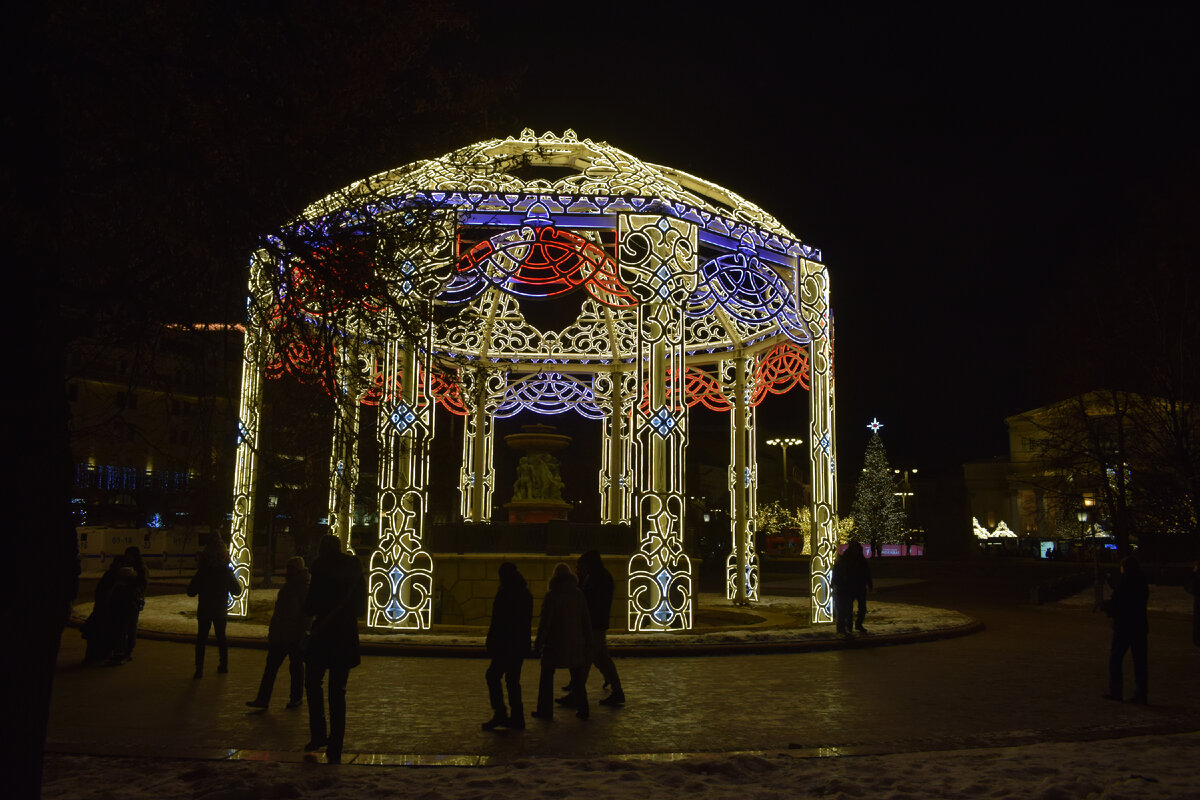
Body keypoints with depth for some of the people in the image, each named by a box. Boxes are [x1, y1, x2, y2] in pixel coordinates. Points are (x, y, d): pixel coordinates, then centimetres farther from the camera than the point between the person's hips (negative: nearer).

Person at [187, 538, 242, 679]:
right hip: (221, 611, 2)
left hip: (204, 610, -2)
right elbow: (237, 591, 3)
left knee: (201, 640, 5)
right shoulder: (227, 572, -7)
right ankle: (223, 665, 24)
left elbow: (190, 592, -7)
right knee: (221, 637, 17)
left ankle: (199, 669, -1)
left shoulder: (202, 572, -11)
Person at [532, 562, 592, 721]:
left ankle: (545, 710, 10)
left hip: (554, 642, -4)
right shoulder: (579, 595, 2)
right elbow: (586, 620, 5)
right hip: (575, 642, 4)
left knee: (547, 676, 9)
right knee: (578, 677, 14)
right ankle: (583, 710, 13)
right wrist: (588, 643, 13)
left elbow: (544, 621, -13)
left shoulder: (551, 595, -12)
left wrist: (538, 644, -7)